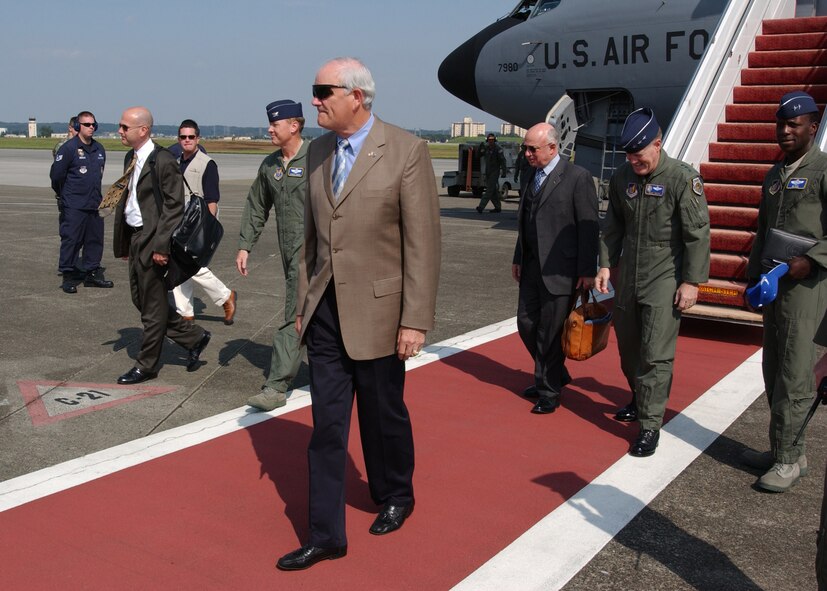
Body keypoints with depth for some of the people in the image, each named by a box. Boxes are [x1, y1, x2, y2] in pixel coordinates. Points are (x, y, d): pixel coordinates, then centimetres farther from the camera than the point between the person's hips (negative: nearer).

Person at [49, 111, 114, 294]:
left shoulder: (99, 149, 11)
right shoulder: (69, 148, -10)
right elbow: (56, 174, -7)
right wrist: (64, 194, 5)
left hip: (95, 203, 7)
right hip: (74, 206, -6)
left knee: (95, 240, 10)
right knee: (71, 240, -3)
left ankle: (92, 274, 21)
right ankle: (68, 276, 5)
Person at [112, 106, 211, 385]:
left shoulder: (163, 161, -15)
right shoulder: (130, 158, 11)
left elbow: (174, 206, -17)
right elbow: (126, 200, 16)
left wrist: (161, 245, -21)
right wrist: (122, 242, 14)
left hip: (152, 240, -9)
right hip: (134, 237, 9)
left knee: (153, 305, 3)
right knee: (141, 299, 15)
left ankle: (146, 365, 16)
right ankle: (194, 337, 27)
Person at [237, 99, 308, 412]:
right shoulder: (270, 165, 12)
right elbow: (256, 208, 18)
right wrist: (244, 246, 13)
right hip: (288, 248, 7)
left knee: (295, 318, -8)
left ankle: (276, 388, -5)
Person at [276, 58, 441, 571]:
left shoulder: (406, 151, -11)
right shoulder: (318, 152, 7)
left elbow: (423, 243, -13)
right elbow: (312, 235, 13)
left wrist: (416, 320, -15)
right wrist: (304, 303, 13)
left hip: (376, 311, -5)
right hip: (326, 311, 5)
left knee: (383, 415, 14)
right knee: (327, 427, 7)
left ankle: (396, 498, 40)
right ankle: (326, 535, 18)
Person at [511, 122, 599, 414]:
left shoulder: (578, 177, -9)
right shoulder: (529, 179, 13)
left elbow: (588, 226, -10)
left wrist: (587, 270, -13)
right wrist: (518, 259, 17)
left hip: (560, 269, -7)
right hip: (532, 267, 7)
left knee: (550, 332, 0)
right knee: (526, 323, 11)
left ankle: (549, 392, 16)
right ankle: (555, 375, 32)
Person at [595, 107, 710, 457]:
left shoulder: (683, 178, -13)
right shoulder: (621, 178, 4)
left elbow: (698, 234, -12)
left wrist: (691, 282, -13)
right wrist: (606, 265, 7)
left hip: (664, 280, -6)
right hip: (628, 277, 6)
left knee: (656, 355, -7)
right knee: (628, 347, 17)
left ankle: (650, 425, 2)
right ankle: (640, 400, 40)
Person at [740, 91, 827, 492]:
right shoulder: (774, 176, 16)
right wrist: (753, 279, 18)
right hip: (773, 283, 8)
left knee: (794, 375, -5)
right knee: (773, 372, 11)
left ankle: (787, 458, 4)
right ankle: (787, 449, 22)